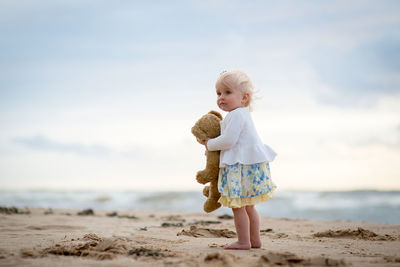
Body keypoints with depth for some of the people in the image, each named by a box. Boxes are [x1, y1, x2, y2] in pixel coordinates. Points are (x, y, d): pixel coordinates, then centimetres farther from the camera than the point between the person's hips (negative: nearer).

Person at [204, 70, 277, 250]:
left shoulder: (236, 115, -15)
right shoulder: (242, 114, 18)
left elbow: (228, 140, -22)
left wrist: (210, 144, -7)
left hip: (243, 166, -11)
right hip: (250, 165, 11)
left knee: (237, 204, -6)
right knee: (247, 205, 16)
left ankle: (243, 241, -3)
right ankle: (255, 240, 21)